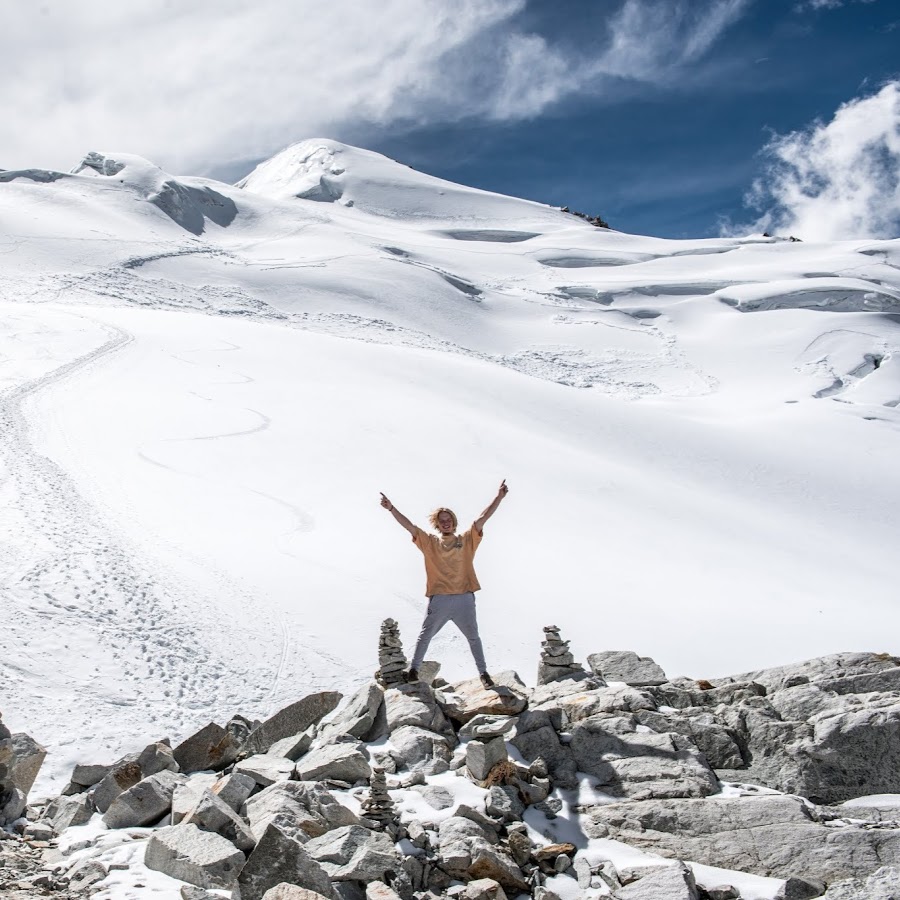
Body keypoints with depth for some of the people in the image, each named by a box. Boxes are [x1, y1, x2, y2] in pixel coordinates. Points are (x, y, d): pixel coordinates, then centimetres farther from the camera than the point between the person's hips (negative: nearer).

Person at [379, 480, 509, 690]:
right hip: (439, 599, 0)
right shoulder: (430, 542, 6)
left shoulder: (467, 540, 7)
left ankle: (483, 673, 19)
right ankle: (413, 669, 18)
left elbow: (482, 518, 0)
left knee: (473, 637, 10)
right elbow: (409, 526, -1)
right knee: (425, 635, 8)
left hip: (465, 598, 0)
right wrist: (391, 509, -11)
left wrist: (499, 497, -8)